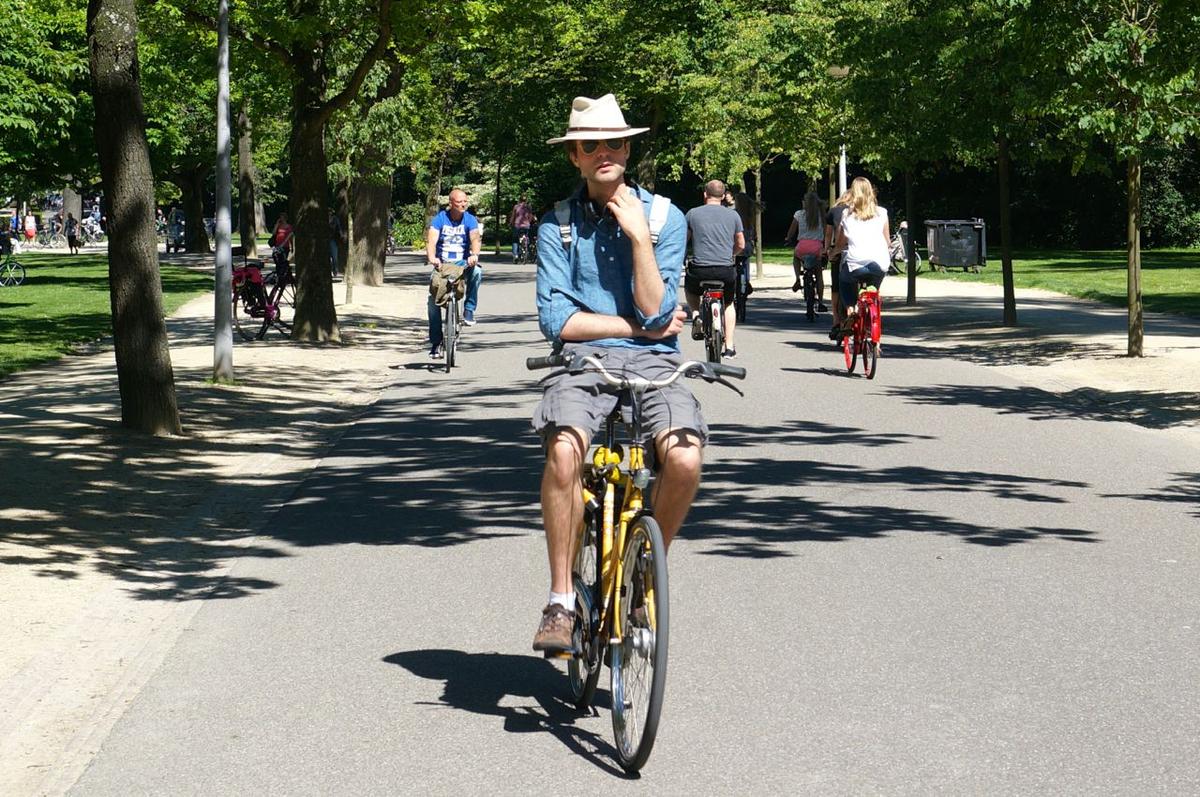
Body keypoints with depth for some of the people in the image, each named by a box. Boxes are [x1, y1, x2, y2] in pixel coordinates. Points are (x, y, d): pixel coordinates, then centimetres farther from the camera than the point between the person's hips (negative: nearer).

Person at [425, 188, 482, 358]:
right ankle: (435, 343, -5)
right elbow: (431, 240, -18)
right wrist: (431, 258, -39)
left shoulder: (470, 220, -2)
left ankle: (469, 310, -18)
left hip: (463, 264, 0)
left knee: (477, 271, -34)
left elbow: (475, 238, -19)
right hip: (442, 265, 0)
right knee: (433, 300, -14)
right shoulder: (440, 218, -4)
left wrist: (474, 255, -41)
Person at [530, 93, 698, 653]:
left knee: (684, 458, -28)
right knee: (564, 448, -33)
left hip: (651, 364, 0)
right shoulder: (557, 224, 7)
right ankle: (561, 600, -19)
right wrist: (638, 326, -6)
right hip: (583, 362, 0)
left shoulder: (665, 217, 5)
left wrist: (639, 236, -11)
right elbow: (555, 319, -4)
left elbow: (656, 312, -5)